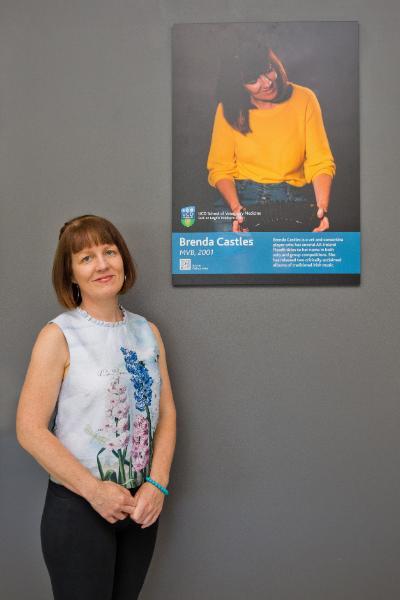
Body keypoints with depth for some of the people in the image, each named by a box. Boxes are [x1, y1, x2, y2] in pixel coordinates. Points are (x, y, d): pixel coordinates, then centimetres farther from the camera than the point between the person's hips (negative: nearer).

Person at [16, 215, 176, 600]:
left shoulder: (147, 331, 2)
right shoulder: (59, 336, -11)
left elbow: (166, 411, 3)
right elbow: (30, 429, -14)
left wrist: (157, 483, -9)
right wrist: (94, 491, -15)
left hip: (141, 503, 5)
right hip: (78, 506, -4)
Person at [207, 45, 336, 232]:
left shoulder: (304, 99, -1)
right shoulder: (229, 109, 0)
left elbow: (321, 162, -3)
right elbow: (220, 168, 0)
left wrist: (322, 207, -20)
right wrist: (236, 208, -18)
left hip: (290, 200, 0)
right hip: (240, 196, 1)